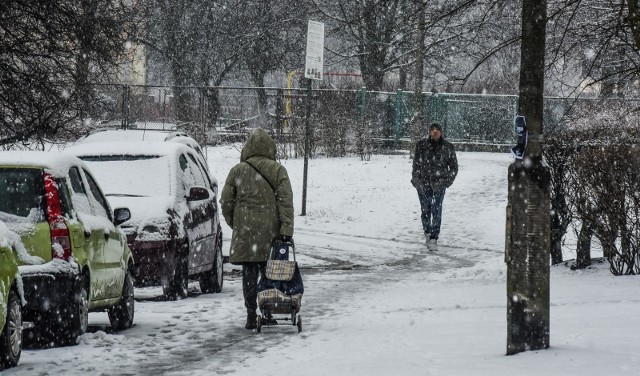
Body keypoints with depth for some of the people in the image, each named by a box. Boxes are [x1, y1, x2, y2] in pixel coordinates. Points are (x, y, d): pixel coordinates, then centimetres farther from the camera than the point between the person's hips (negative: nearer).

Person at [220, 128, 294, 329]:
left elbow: (226, 202, 4)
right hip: (271, 232, 0)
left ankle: (251, 317, 1)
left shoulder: (237, 171, 2)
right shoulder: (278, 170, -1)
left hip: (245, 232, 0)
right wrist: (286, 229, -11)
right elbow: (286, 201, -9)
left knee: (249, 274, 4)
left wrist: (234, 224, 17)